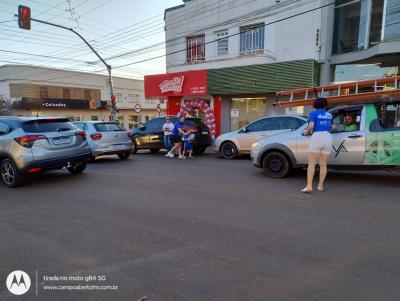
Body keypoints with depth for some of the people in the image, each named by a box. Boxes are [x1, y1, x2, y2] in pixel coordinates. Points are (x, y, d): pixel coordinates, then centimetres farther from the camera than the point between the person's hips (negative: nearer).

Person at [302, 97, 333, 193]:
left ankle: (309, 186, -10)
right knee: (323, 164, 10)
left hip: (317, 137, -4)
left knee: (311, 163, -3)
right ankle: (320, 185, 12)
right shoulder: (329, 114, 19)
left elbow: (311, 126, -10)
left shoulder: (313, 113, 4)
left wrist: (306, 133, 8)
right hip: (328, 137, 4)